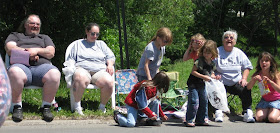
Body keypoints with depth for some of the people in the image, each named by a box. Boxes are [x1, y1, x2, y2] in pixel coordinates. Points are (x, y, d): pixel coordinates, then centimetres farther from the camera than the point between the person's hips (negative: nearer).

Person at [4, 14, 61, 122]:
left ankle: (46, 106, -20)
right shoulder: (15, 35, 31)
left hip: (42, 65, 2)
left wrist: (37, 50, -3)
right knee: (15, 73, -41)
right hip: (21, 65, -1)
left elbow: (51, 53, 15)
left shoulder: (44, 38, 34)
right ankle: (17, 107, -25)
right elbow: (10, 49, 10)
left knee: (54, 74, -36)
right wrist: (27, 52, -2)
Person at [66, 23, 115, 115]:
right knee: (81, 78, -43)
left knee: (109, 82, -35)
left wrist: (110, 65, 3)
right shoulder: (78, 44, 23)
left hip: (100, 71, 2)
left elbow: (111, 57, 25)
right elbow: (70, 60, 18)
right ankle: (77, 106, -31)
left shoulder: (101, 44, 30)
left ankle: (102, 107, -15)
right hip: (82, 69, -2)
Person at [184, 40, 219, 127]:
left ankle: (201, 120, 25)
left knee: (204, 101, 13)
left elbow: (211, 73, 16)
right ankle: (189, 121, -4)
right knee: (194, 102, -12)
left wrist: (214, 77, -5)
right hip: (193, 84, -7)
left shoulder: (212, 64, 3)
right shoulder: (200, 61, -18)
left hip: (202, 85, 8)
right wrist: (203, 77, -25)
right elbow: (193, 72, -19)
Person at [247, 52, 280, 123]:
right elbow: (248, 88, -11)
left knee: (272, 119, -24)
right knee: (259, 118, -16)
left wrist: (270, 82, -38)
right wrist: (253, 79, -31)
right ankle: (268, 112, 15)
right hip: (264, 100, 4)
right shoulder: (257, 74, -6)